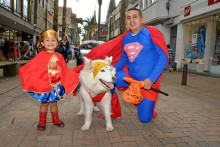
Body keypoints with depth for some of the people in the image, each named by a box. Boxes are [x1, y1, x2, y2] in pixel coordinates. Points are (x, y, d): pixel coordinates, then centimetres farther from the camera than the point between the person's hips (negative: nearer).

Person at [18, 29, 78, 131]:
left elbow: (64, 71, 8)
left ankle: (56, 120, 32)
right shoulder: (41, 55, -7)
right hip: (44, 84, -2)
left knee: (54, 102, 15)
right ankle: (42, 122, 25)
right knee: (44, 103, 9)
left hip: (57, 85, 3)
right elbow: (32, 67, -12)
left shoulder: (59, 56, 3)